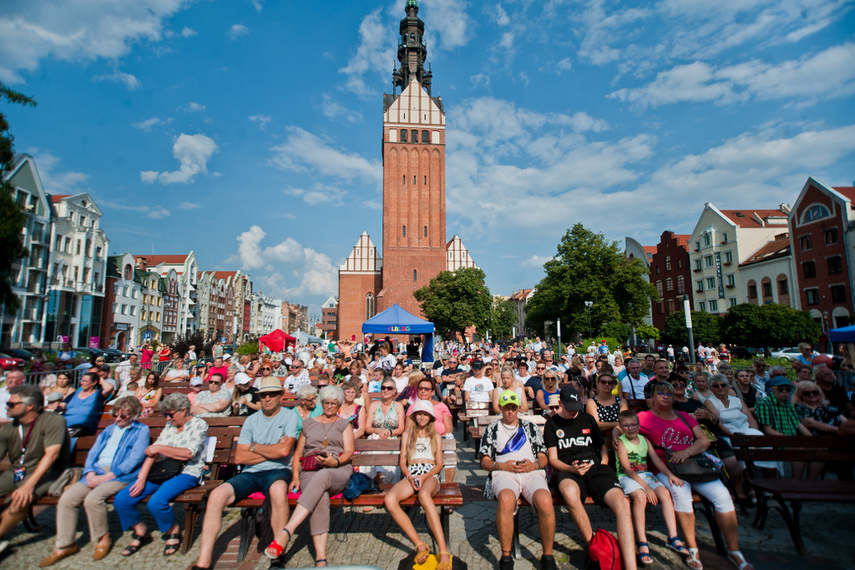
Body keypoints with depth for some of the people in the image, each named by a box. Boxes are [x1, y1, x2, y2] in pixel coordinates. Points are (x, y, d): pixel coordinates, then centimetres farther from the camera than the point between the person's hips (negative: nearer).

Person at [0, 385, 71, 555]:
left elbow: (51, 454, -22)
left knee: (20, 501, -31)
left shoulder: (53, 421, -15)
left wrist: (28, 485, -29)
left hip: (44, 473, -6)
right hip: (14, 471, 6)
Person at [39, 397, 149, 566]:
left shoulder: (141, 430, 1)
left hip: (121, 476, -7)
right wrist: (90, 473, -4)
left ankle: (103, 538, -3)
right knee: (67, 498, -13)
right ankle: (65, 546, 4)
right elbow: (92, 453, 17)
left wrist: (105, 477, -15)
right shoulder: (109, 429, 24)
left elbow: (134, 460, -10)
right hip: (96, 472, 7)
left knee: (92, 498, -29)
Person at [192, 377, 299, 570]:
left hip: (277, 471, -4)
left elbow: (284, 450, -13)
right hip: (251, 473, 5)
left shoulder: (289, 416, 1)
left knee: (278, 490, -37)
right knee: (217, 495, -19)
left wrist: (255, 447, 0)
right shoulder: (251, 420, 12)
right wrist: (271, 451, -5)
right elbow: (240, 457, 4)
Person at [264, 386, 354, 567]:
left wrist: (335, 461, -14)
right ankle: (320, 557, -40)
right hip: (310, 471, 1)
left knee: (321, 477, -38)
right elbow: (298, 453, 21)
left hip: (338, 471, -1)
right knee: (320, 497, -34)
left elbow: (349, 452, 8)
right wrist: (295, 477, 3)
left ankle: (286, 531, -46)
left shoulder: (344, 424, 21)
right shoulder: (308, 424, 26)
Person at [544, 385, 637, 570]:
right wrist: (571, 468, -14)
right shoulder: (552, 423, 11)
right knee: (570, 491, -40)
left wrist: (602, 465, 7)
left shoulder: (587, 419, 20)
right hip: (568, 470, -3)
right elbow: (553, 459, 6)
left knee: (623, 505, -27)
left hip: (594, 467, 3)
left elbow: (602, 447, 28)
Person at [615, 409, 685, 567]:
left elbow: (656, 459, 6)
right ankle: (642, 543, -27)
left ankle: (673, 537, -13)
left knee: (664, 493, -19)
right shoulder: (621, 442, -8)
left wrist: (670, 474, -11)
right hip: (627, 477, -6)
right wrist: (646, 487, -20)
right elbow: (627, 469, -14)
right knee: (640, 497, -32)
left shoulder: (644, 440, 11)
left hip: (645, 474, 6)